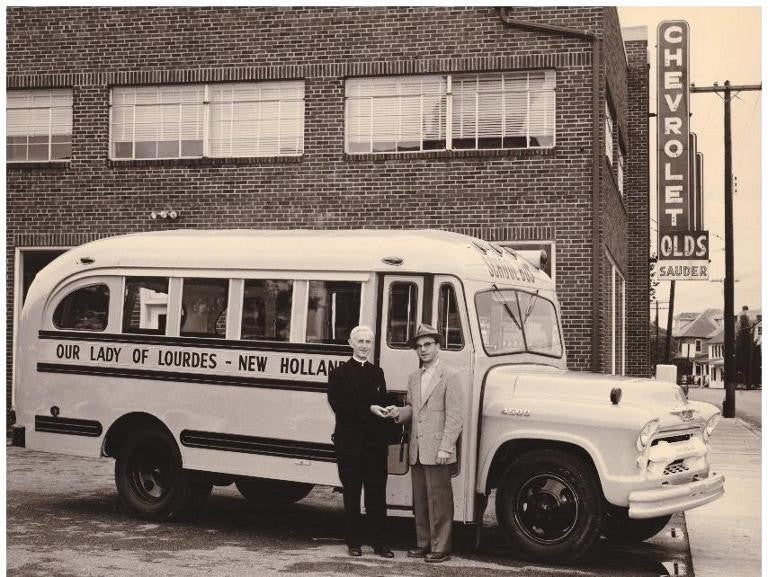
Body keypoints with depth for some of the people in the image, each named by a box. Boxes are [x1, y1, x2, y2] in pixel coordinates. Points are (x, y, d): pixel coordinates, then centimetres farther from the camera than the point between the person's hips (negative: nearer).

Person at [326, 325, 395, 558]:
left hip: (376, 443, 3)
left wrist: (387, 412, -5)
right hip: (350, 442, -3)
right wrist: (369, 409, -18)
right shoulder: (339, 373, 0)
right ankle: (354, 543, 14)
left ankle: (380, 543, 8)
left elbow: (382, 404, 16)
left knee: (377, 495, 4)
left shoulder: (377, 373, 15)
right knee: (352, 495, 6)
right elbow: (338, 406, -11)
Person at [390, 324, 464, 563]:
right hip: (416, 451, 7)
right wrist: (399, 412, 1)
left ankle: (440, 548, 3)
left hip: (437, 451, -7)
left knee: (439, 501, -3)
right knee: (420, 501, 13)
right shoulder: (414, 378, 16)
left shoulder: (450, 376, -6)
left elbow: (454, 416, -11)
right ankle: (423, 543, 22)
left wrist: (445, 448, -17)